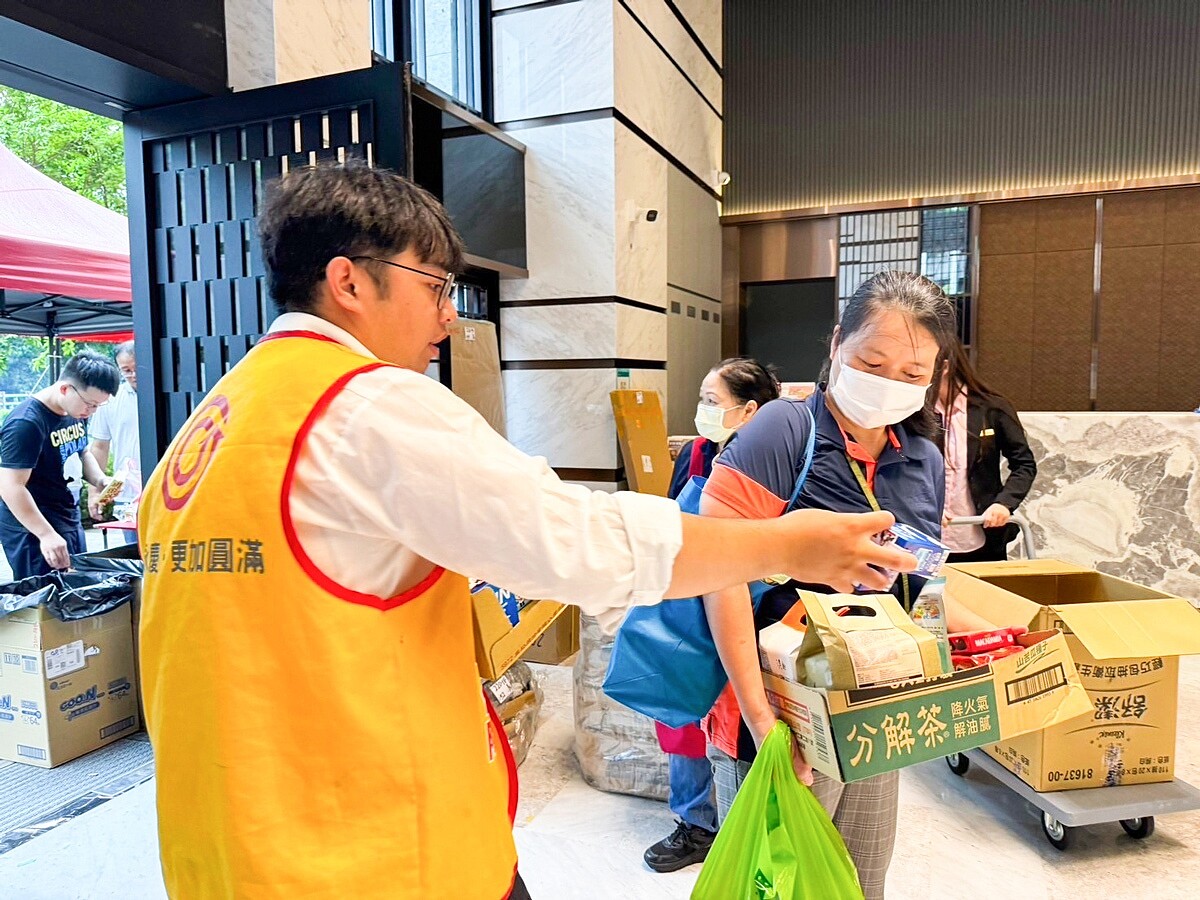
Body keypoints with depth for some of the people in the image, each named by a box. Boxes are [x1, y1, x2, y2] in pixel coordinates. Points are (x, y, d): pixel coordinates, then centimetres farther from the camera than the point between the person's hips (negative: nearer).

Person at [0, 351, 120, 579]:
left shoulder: (77, 412, 4)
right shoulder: (26, 423, -22)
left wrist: (100, 480, 0)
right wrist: (47, 534, -28)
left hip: (71, 522, 9)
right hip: (33, 529, -8)